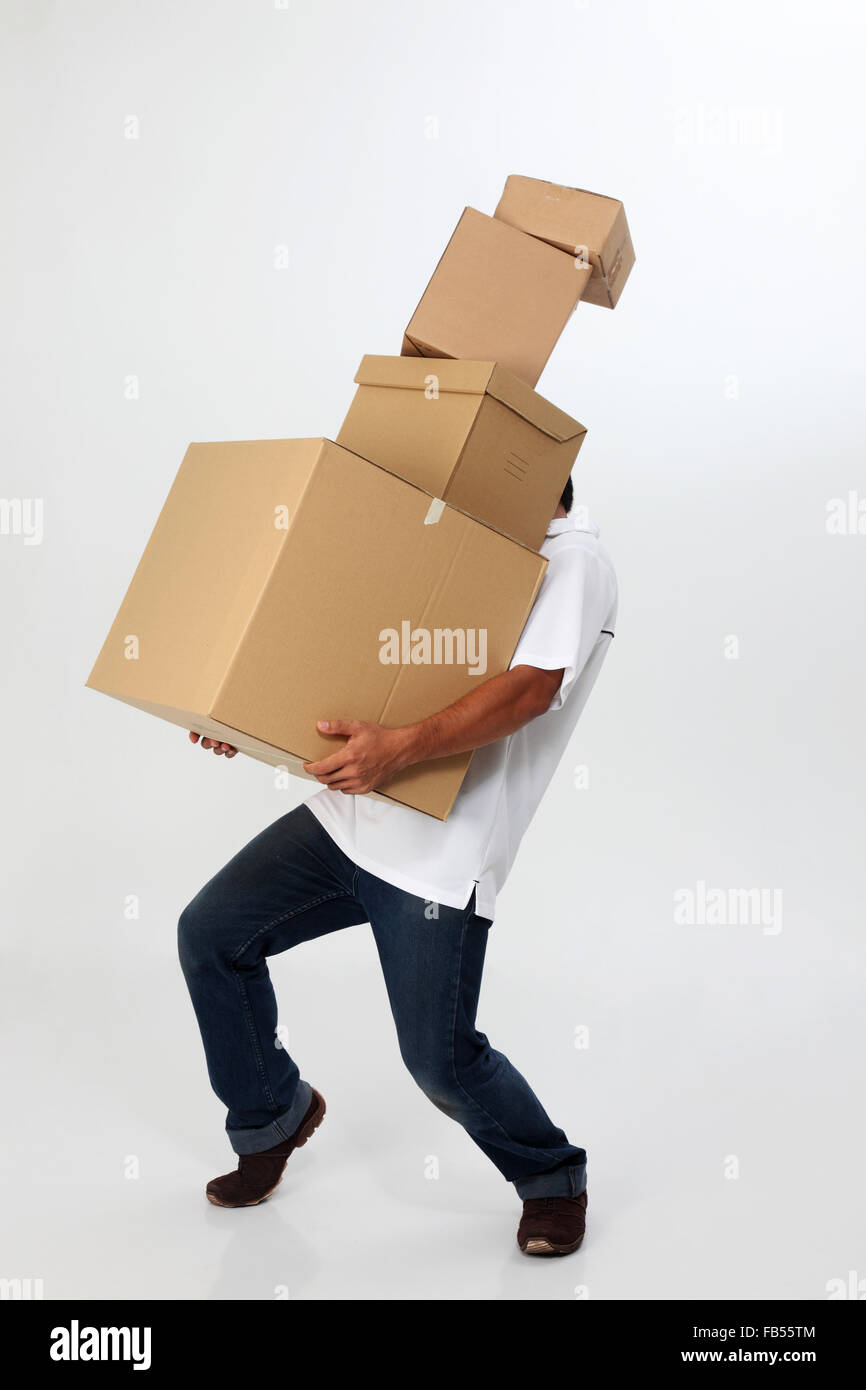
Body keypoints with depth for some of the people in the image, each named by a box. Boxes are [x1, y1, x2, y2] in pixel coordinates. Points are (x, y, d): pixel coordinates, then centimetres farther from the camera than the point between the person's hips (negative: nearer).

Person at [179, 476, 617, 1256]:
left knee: (439, 1055, -7)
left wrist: (398, 749, -36)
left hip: (442, 850, -8)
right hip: (351, 811, 8)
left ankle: (553, 1179, 23)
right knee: (211, 934, 6)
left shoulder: (573, 558, -5)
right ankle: (274, 1116, 29)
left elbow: (532, 687, -23)